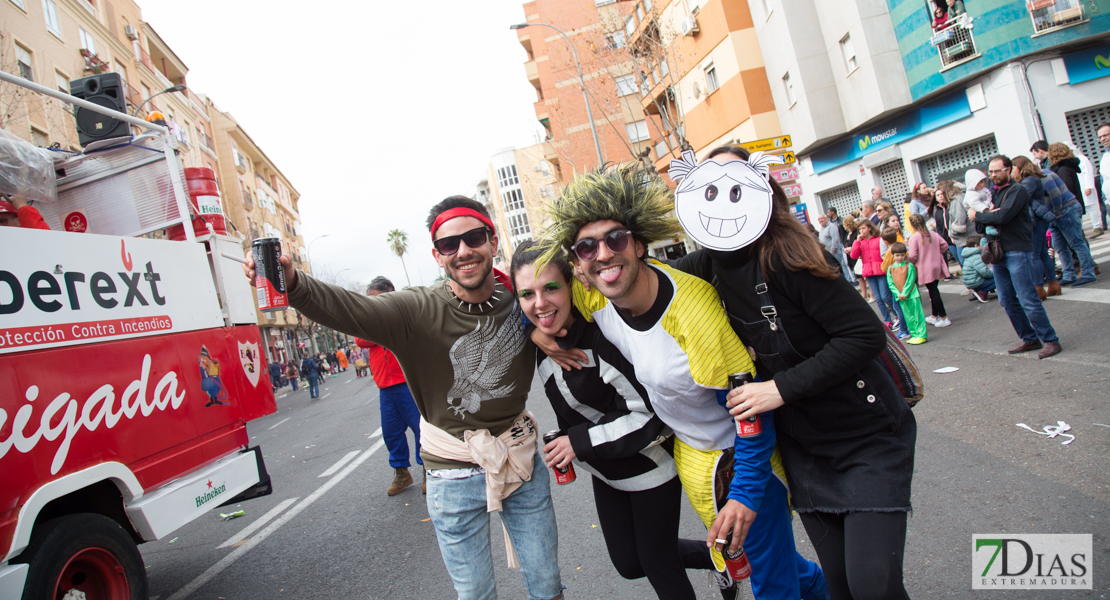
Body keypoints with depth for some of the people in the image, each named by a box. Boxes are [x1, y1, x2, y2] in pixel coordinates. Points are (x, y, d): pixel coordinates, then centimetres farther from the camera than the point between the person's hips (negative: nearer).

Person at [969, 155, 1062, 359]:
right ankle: (1030, 339, 20)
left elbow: (1004, 215, -21)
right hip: (998, 253, 7)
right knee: (1007, 302, 10)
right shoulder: (992, 193, 16)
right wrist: (989, 215, -11)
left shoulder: (1017, 191, -5)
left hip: (1017, 252, -7)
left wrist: (978, 216, -8)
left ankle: (1051, 340, 1)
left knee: (1028, 300, -8)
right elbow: (977, 220, 9)